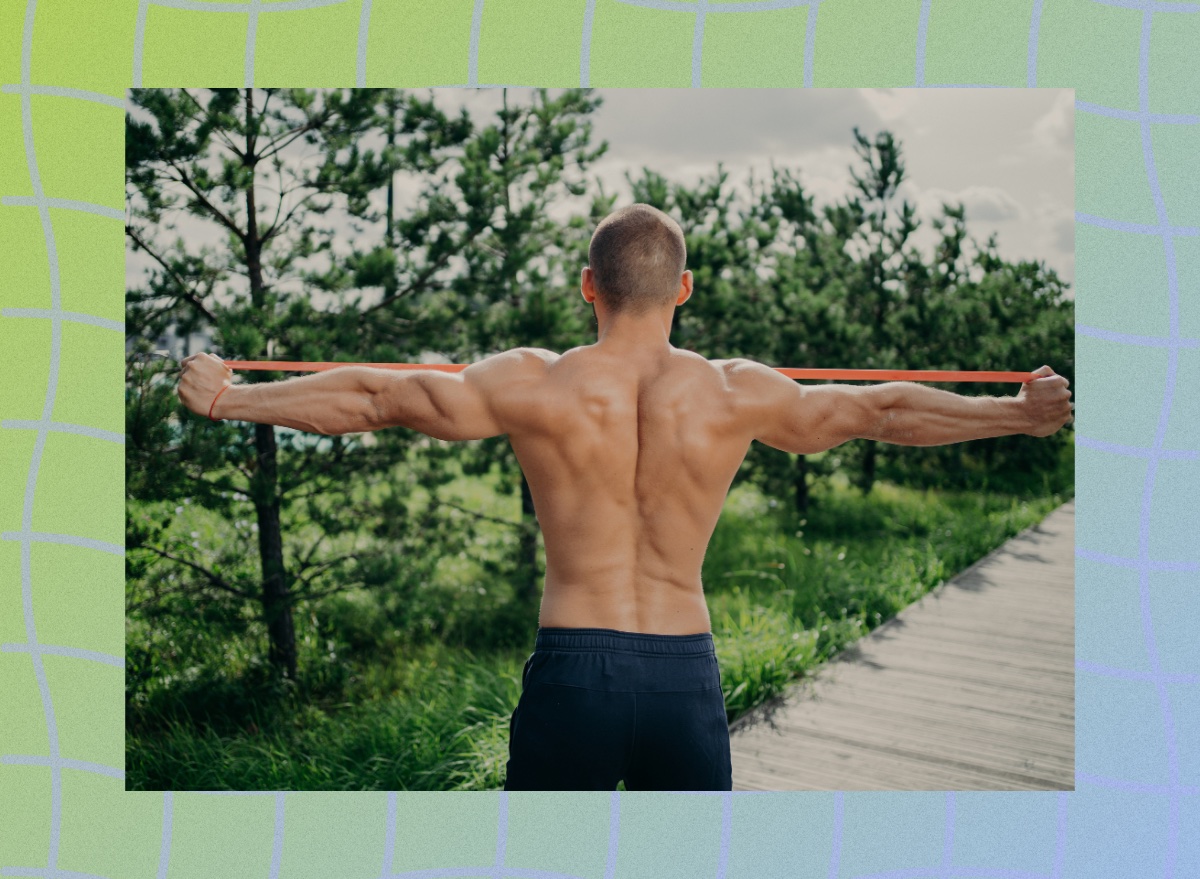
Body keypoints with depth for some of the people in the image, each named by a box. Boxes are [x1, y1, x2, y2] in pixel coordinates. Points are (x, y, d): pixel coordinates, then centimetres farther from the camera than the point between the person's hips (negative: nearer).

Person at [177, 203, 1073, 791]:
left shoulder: (532, 385, -5)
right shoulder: (738, 394, -1)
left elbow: (370, 397, 3)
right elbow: (882, 410, 10)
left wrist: (228, 398, 15)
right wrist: (1022, 413, 24)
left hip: (572, 665, -1)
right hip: (687, 670, 1)